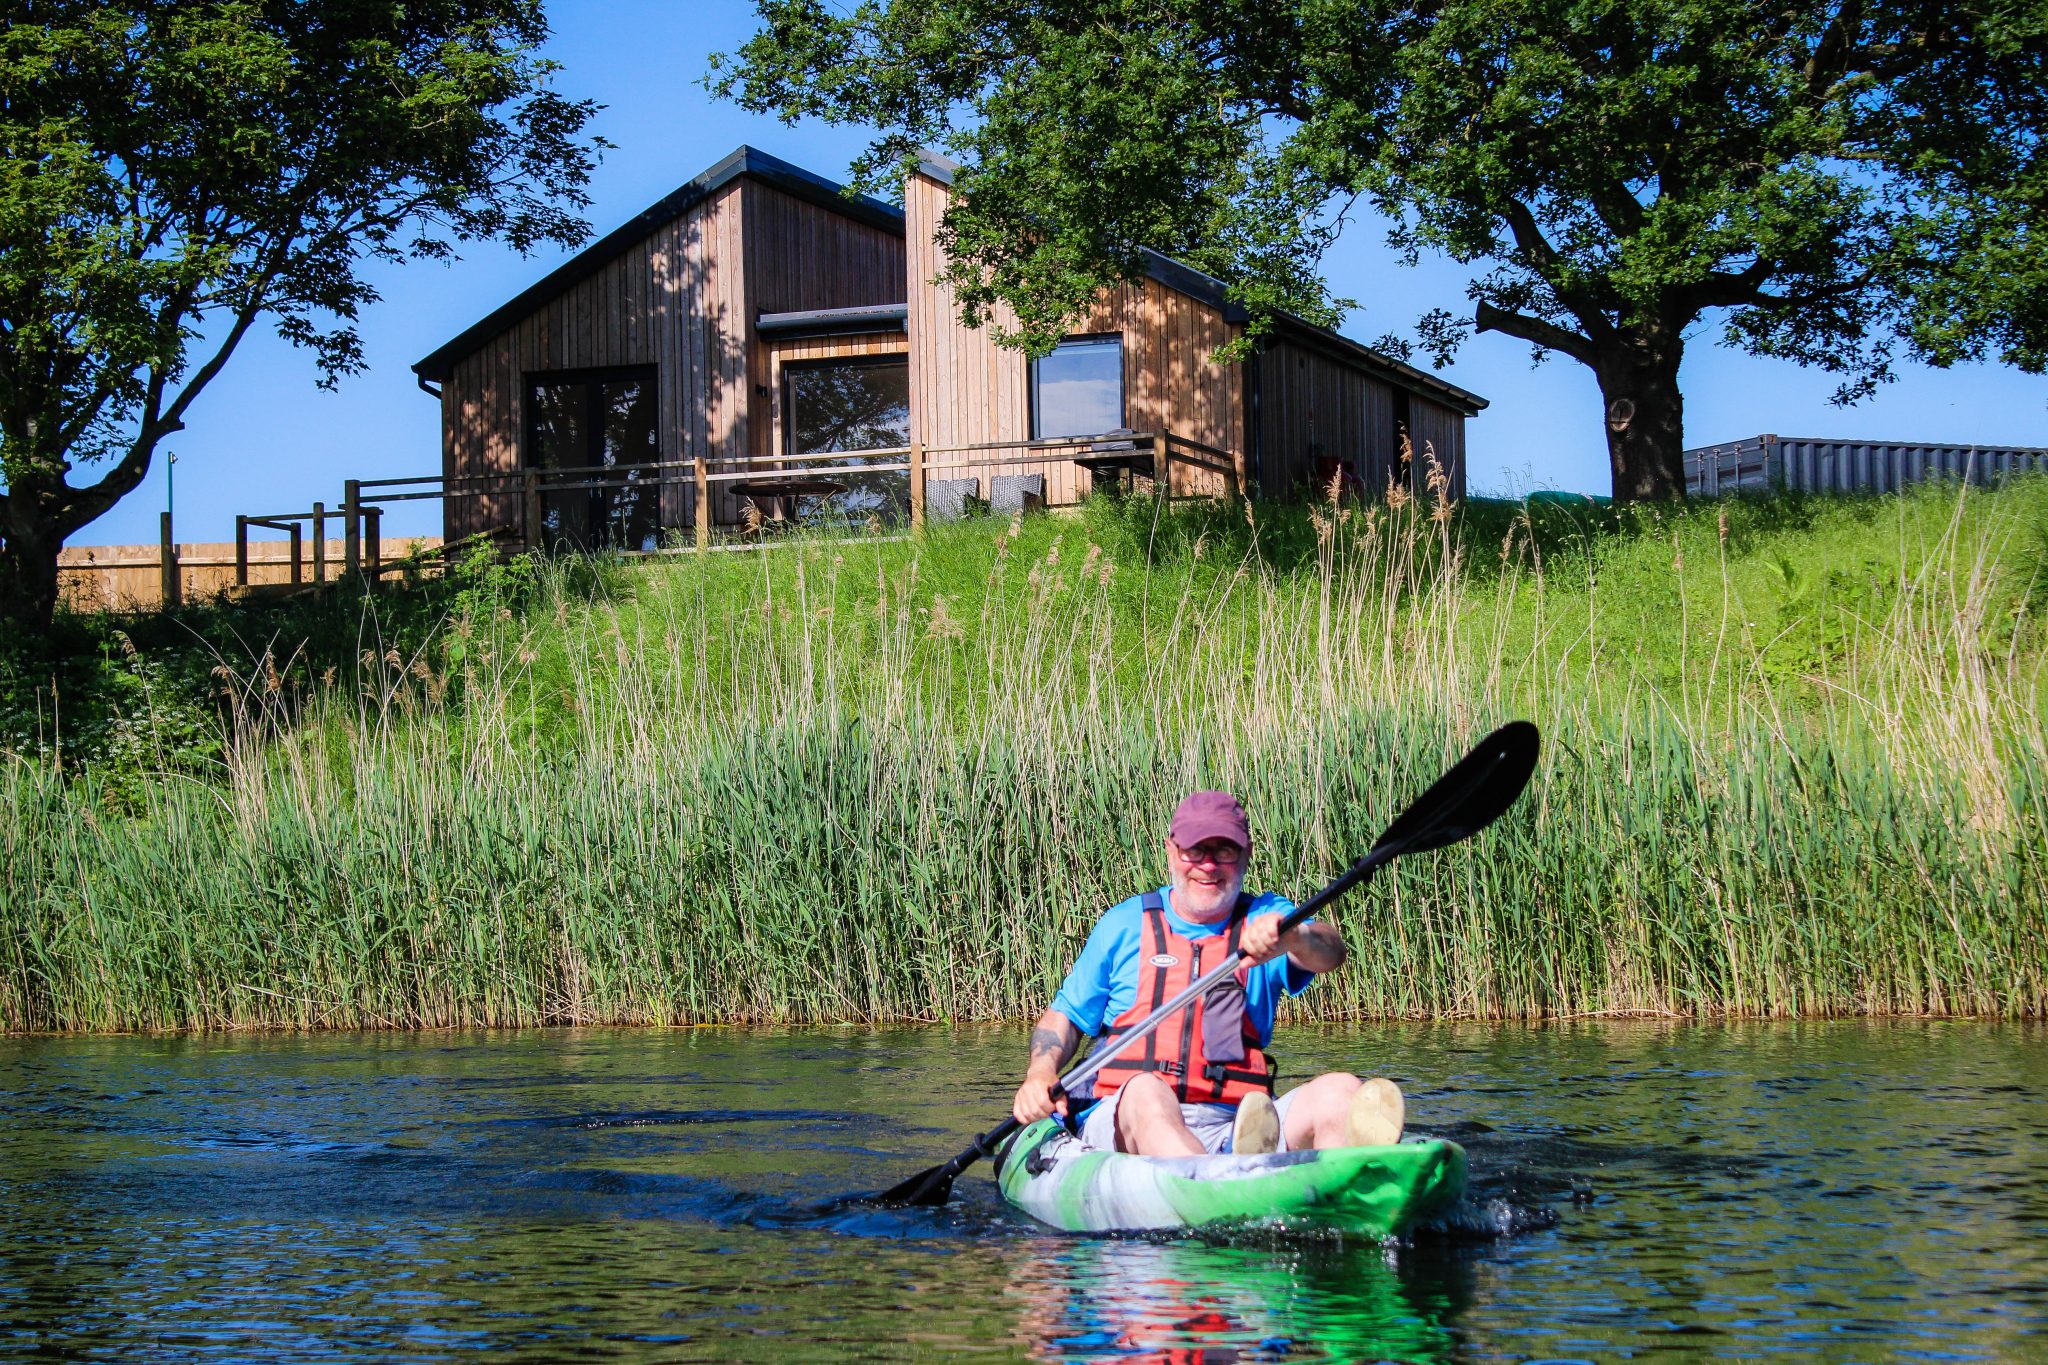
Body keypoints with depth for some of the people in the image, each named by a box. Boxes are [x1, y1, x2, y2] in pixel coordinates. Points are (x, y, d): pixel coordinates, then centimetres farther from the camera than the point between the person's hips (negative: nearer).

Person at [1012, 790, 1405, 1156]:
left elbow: (1330, 954, -8)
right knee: (1147, 1094, -36)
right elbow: (1065, 1016, 18)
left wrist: (1291, 937, -33)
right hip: (1121, 1123, -1)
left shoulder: (1265, 919, 14)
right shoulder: (1124, 924, 14)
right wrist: (1040, 1072, -5)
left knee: (1339, 1091, -24)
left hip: (1234, 1132, 1)